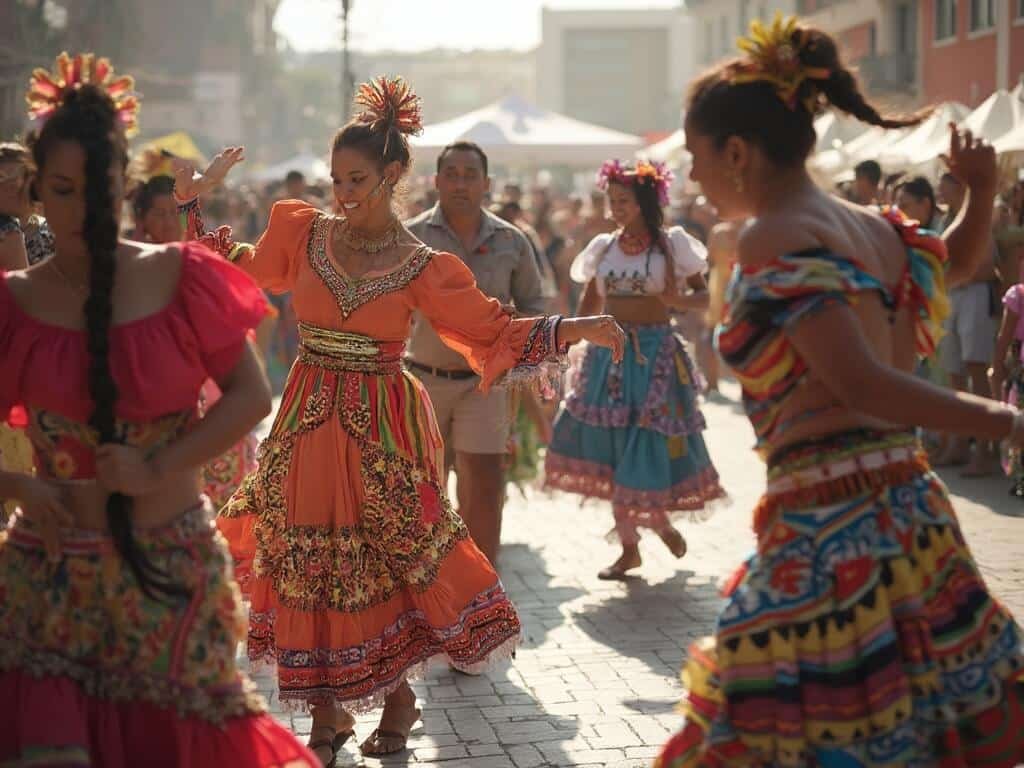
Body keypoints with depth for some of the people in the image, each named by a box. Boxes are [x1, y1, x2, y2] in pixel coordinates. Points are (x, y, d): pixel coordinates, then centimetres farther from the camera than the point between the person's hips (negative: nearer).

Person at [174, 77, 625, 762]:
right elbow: (241, 272, 18)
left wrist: (580, 328, -9)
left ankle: (398, 698, 22)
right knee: (305, 564, 5)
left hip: (382, 428, -3)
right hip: (307, 423, 3)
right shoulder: (303, 231, 3)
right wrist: (197, 203, 12)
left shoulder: (424, 268, -5)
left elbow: (494, 331, 0)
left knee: (390, 563, -2)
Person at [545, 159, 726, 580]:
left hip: (655, 355, -4)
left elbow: (705, 297, 0)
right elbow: (589, 304, 15)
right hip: (609, 352, 4)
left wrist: (679, 300, -20)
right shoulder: (604, 247, 9)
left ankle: (662, 520, 24)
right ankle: (628, 545, 13)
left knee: (649, 447, -5)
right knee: (610, 450, 2)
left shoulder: (671, 244, -2)